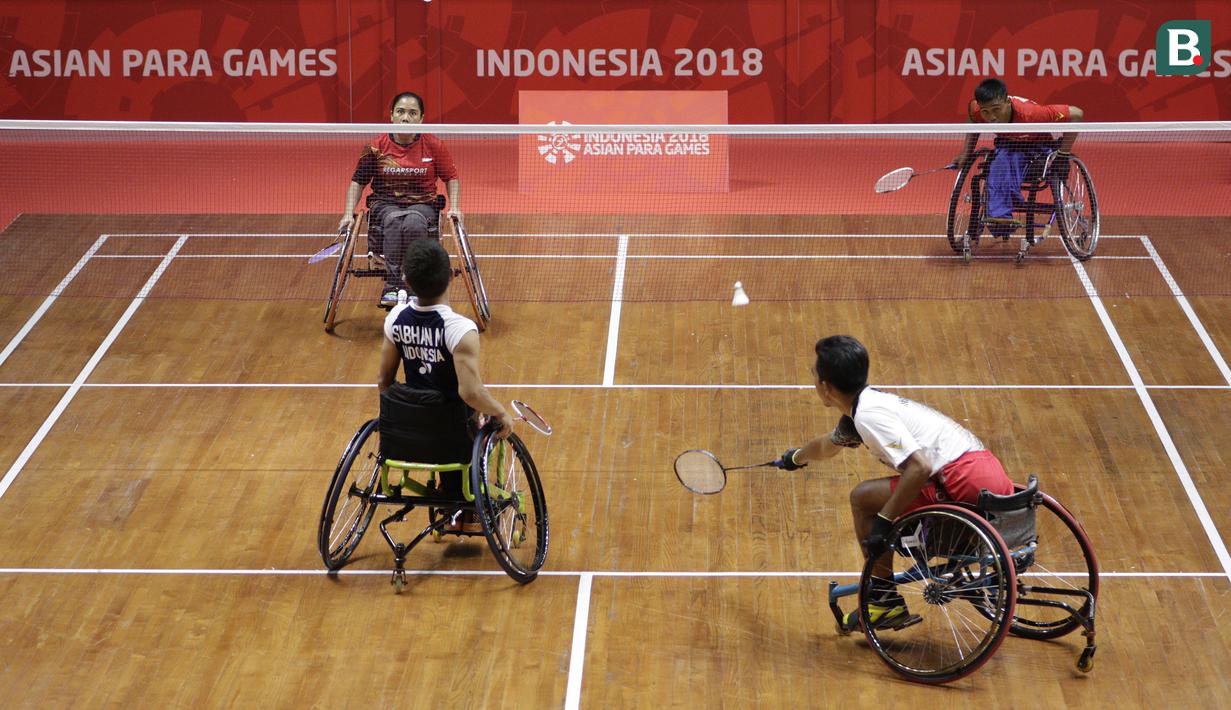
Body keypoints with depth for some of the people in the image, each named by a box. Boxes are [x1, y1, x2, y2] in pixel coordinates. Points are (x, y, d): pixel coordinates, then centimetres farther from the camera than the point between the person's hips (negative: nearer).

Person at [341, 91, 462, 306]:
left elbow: (451, 178, 11)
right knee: (393, 220, -37)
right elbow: (358, 182, 7)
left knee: (414, 224, -37)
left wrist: (454, 208, -4)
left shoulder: (434, 146, 1)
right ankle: (392, 286, -39)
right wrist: (348, 214, -4)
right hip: (385, 204, 0)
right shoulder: (376, 147, 0)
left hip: (422, 204, 0)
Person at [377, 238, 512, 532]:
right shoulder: (460, 329, -22)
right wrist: (502, 414, -12)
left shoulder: (396, 318, -5)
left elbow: (384, 380, 4)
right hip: (445, 438, -5)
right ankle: (469, 515, 35)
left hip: (399, 434, 5)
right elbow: (471, 392, -29)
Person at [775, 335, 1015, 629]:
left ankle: (884, 599, 4)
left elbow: (919, 467, -23)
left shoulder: (868, 414, -11)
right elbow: (827, 445, 43)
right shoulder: (865, 406, 20)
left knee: (863, 497, -2)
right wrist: (796, 457, 63)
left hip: (966, 479, -10)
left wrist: (883, 521, -15)